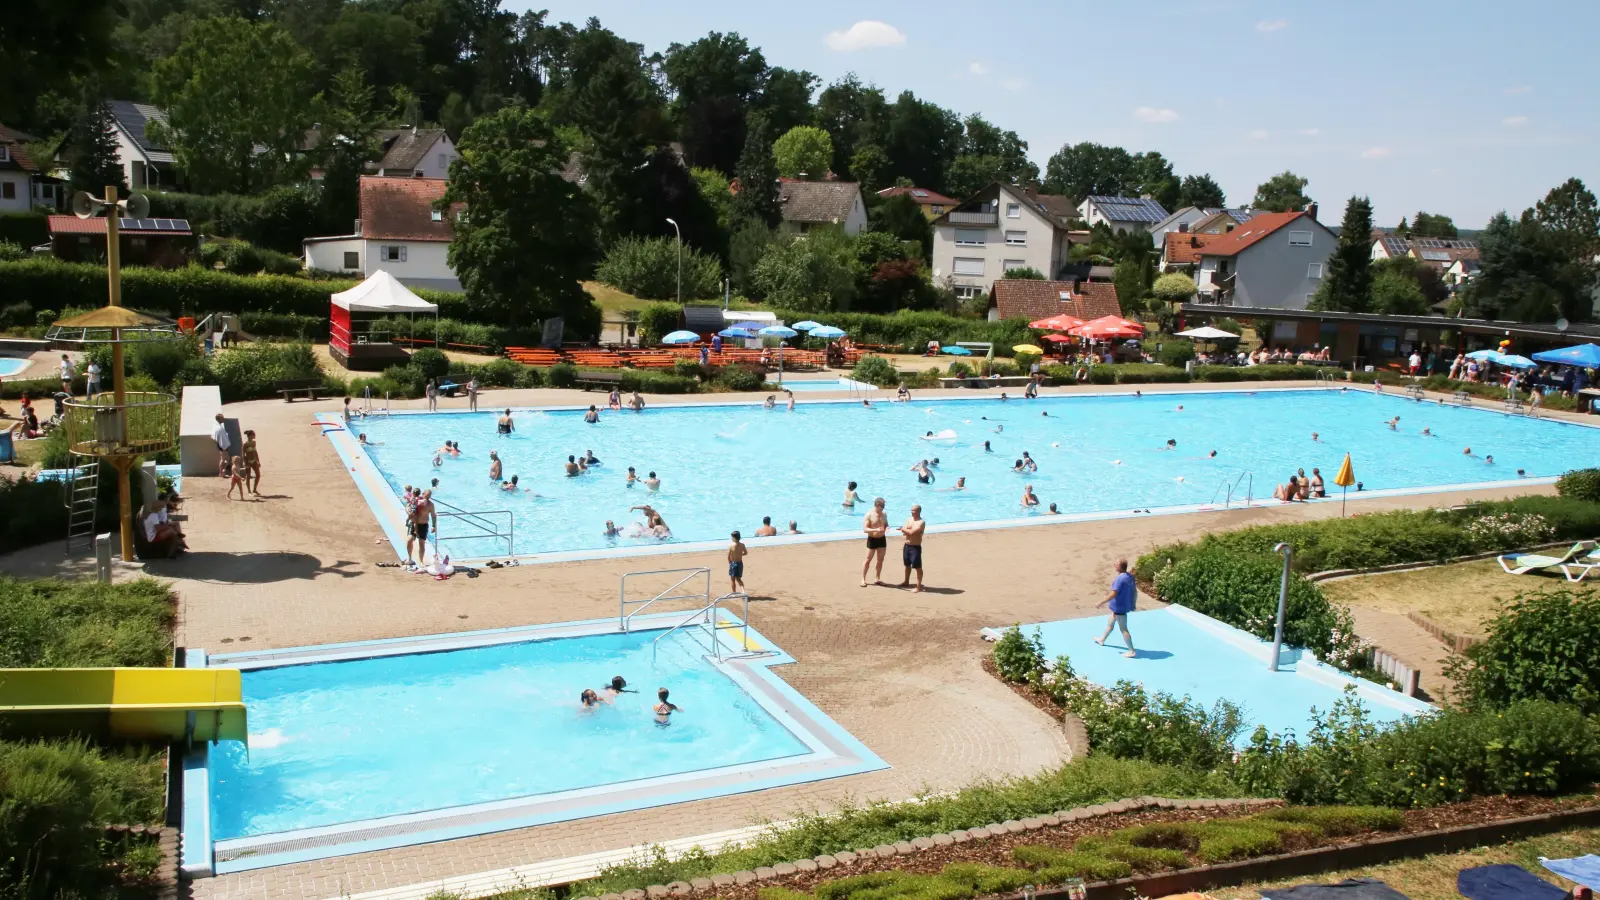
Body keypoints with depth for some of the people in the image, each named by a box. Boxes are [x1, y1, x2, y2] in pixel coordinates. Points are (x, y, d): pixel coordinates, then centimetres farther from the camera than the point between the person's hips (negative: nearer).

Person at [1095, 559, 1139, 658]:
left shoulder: (1120, 579, -26)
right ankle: (1102, 640, 46)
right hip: (1126, 605, 10)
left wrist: (1101, 602, -19)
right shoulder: (1130, 577, 2)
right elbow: (1135, 591, 10)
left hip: (1119, 608, -10)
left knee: (1123, 629, 0)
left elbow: (1113, 594, -27)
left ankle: (1132, 651, 5)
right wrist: (1133, 604, 22)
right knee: (1110, 623, 27)